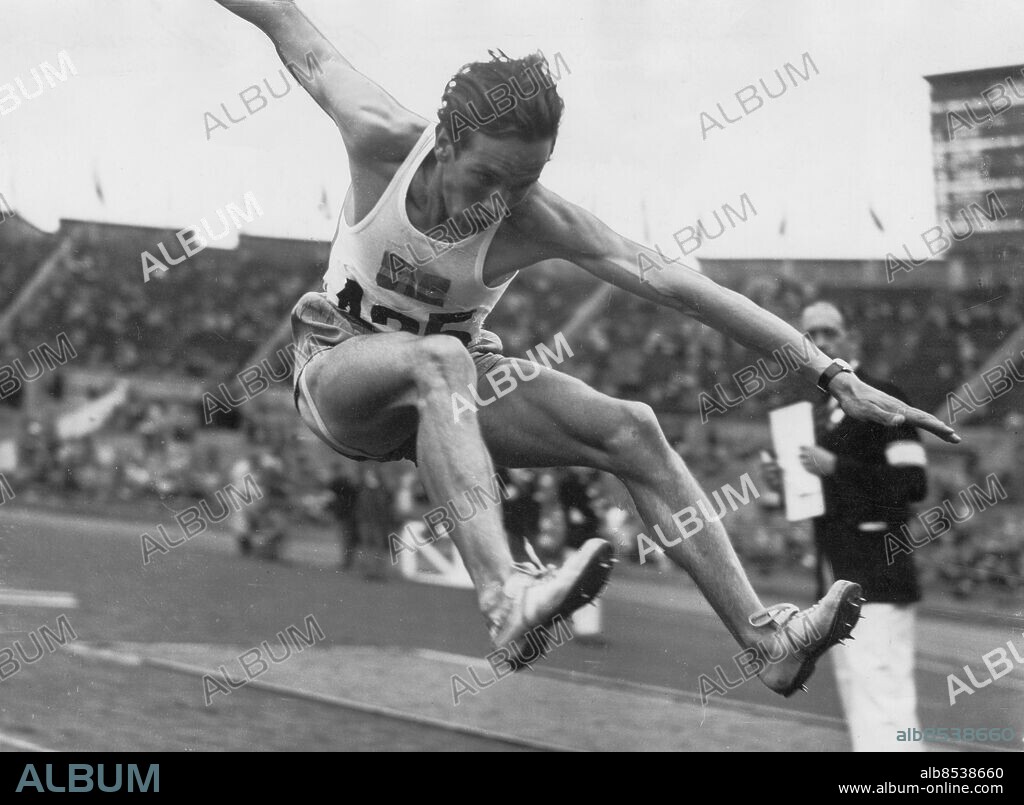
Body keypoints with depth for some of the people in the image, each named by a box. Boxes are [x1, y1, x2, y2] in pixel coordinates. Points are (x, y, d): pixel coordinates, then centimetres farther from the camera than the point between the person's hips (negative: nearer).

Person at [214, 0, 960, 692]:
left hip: (447, 383, 3)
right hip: (339, 370, -3)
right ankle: (506, 598, -59)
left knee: (629, 429, -19)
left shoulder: (538, 222, -22)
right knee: (439, 360, -40)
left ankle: (762, 635, -20)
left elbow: (680, 286, -28)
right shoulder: (385, 141, -24)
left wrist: (834, 377, -31)